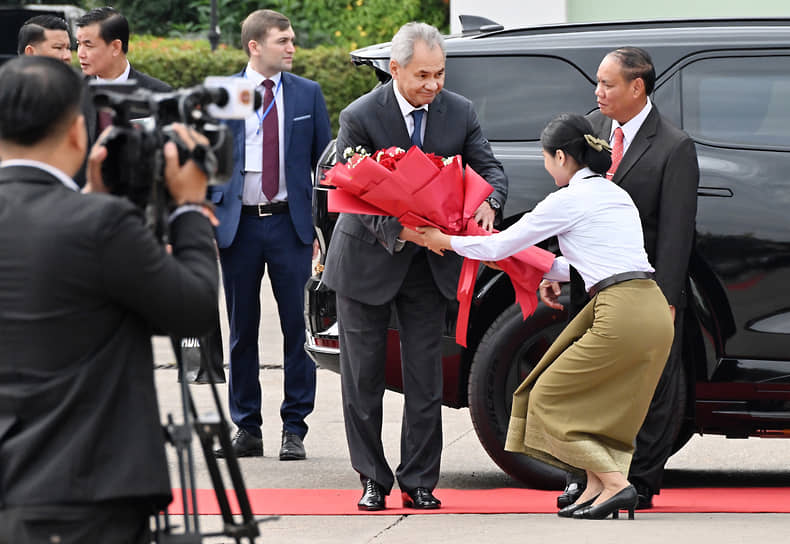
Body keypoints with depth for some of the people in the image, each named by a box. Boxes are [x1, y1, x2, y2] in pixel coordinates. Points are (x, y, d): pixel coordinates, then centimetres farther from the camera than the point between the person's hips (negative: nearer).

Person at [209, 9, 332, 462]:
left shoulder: (307, 94, 5)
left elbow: (324, 161, 7)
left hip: (291, 223, 0)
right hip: (238, 225, 0)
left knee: (298, 327, -1)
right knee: (242, 331, 6)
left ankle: (294, 429, 6)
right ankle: (247, 430, 14)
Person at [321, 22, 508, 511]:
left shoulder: (460, 112, -7)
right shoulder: (361, 118, -18)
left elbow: (489, 167, -2)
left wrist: (488, 201, -26)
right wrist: (398, 230, -33)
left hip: (429, 261, 3)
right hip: (368, 260, -3)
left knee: (425, 377, 3)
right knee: (363, 377, 5)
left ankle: (419, 481, 10)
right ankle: (373, 479, 15)